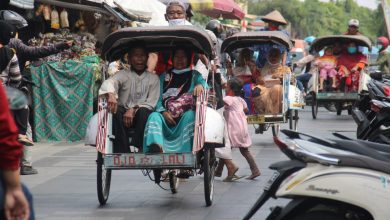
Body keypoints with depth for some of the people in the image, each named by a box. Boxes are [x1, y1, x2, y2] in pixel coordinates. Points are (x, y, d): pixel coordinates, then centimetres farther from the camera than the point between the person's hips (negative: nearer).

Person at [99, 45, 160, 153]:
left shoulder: (153, 78, 8)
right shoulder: (123, 74, 5)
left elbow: (151, 103, -2)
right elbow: (108, 82, -18)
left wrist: (133, 110, -20)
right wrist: (110, 94, -43)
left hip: (141, 117, 0)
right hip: (124, 114, 0)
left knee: (144, 111, -33)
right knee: (116, 111, -33)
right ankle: (122, 152, -36)